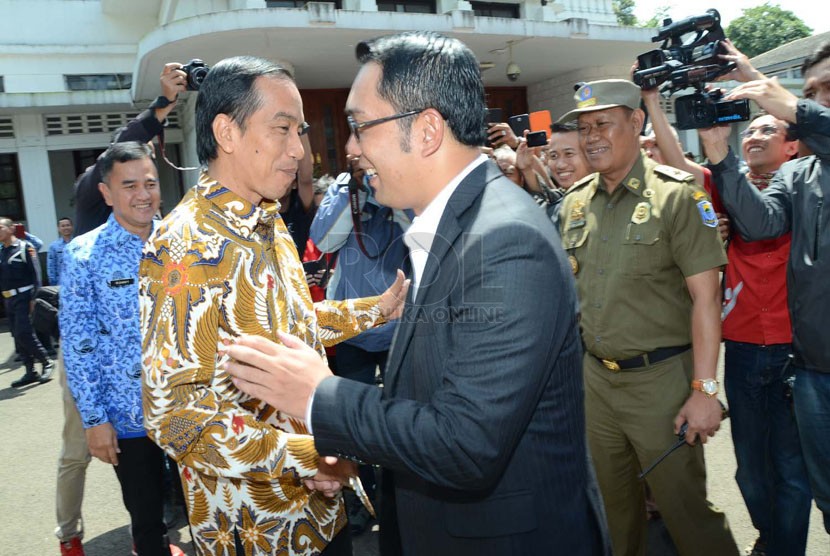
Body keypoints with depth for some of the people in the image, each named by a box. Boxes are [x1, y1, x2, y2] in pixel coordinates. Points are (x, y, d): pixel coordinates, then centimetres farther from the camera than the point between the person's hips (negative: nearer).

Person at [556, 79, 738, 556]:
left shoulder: (676, 195, -11)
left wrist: (705, 389, -16)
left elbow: (705, 296, -13)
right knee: (617, 501, 20)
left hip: (660, 377, -5)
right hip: (597, 377, 6)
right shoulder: (575, 202, 6)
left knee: (684, 505, 5)